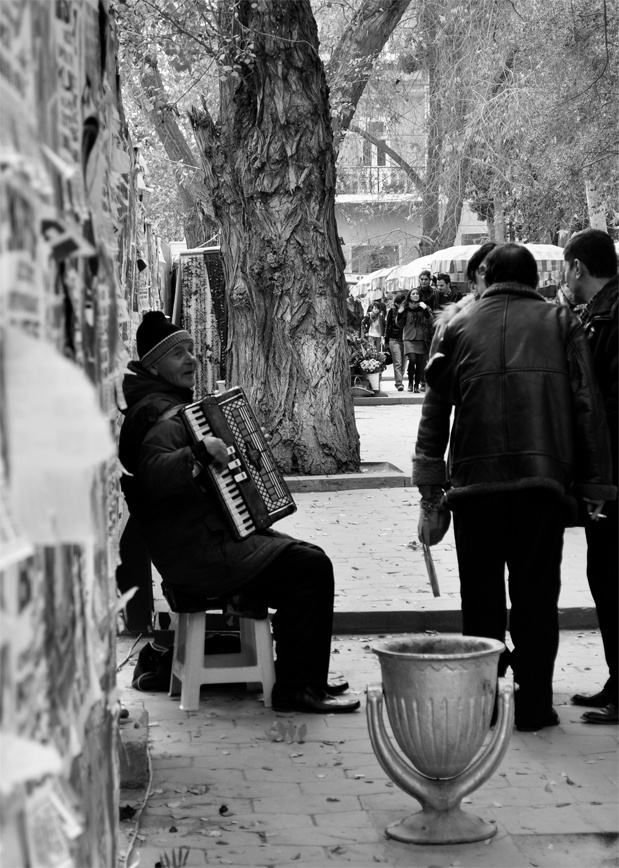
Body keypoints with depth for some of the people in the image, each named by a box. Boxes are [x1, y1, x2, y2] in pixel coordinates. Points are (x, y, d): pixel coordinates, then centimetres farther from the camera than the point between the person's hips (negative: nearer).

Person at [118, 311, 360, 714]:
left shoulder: (177, 403, 16)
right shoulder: (162, 415, -19)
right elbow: (153, 475, -38)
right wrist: (200, 452, -43)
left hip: (203, 539, 11)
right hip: (197, 555, -11)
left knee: (302, 557, 17)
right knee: (311, 566, -15)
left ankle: (306, 679, 21)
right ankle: (297, 689, -6)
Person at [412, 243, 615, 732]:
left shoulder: (457, 327, 13)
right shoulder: (561, 323, 10)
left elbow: (435, 410, 10)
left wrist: (430, 485, 11)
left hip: (475, 477, 1)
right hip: (544, 476, -1)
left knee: (481, 596, 9)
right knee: (537, 594, 5)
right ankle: (534, 705, 6)